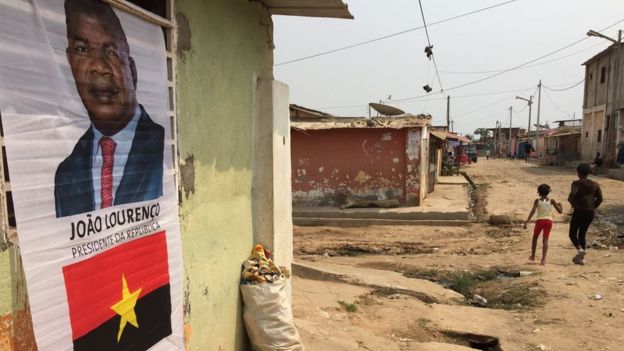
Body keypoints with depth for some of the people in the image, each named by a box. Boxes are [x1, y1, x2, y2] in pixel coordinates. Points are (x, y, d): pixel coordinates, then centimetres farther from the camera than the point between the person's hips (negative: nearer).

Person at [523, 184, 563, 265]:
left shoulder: (537, 201, -3)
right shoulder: (551, 201, 2)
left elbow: (533, 211, -14)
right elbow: (560, 211, 2)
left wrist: (527, 222, -18)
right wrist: (560, 205, 24)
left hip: (539, 221, -1)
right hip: (549, 221, 1)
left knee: (535, 237, 19)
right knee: (545, 240, 1)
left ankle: (533, 256, 28)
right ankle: (543, 259, -9)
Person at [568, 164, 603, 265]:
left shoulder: (577, 183, -11)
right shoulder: (595, 184, 5)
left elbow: (572, 195, -26)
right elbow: (600, 199, 3)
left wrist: (572, 203, -8)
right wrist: (592, 207, 11)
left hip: (578, 212, -5)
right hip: (590, 213, 5)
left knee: (573, 234, 10)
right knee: (582, 235, 17)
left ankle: (580, 249, -17)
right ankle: (581, 258, 16)